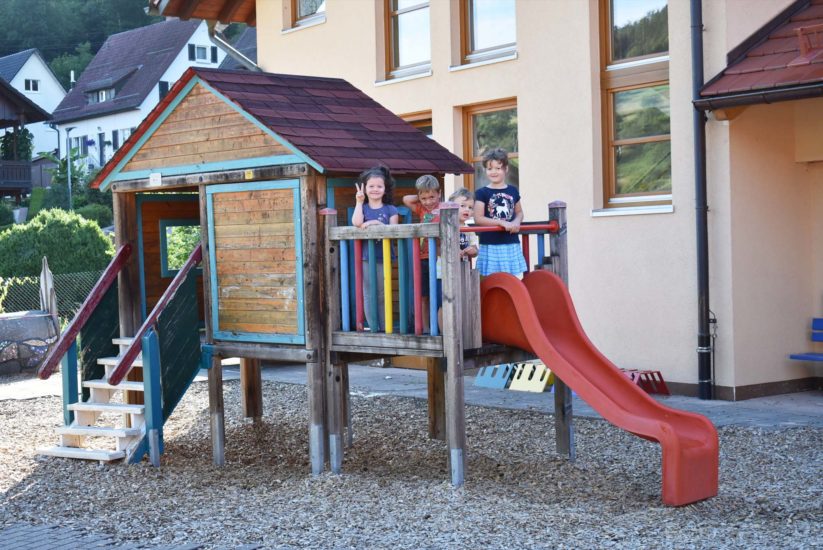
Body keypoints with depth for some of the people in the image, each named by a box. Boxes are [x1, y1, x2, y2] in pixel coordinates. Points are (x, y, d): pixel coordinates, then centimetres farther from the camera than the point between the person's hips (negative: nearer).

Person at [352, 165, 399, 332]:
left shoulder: (390, 210, 6)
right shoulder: (363, 208, 8)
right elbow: (356, 223, -12)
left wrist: (378, 224, -16)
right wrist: (359, 202, -6)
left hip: (384, 257, -1)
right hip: (366, 257, 1)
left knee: (383, 295, 4)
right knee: (368, 295, 2)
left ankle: (384, 329, 11)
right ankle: (373, 329, 8)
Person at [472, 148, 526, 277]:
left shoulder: (513, 191, 11)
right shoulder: (482, 193, -1)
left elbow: (519, 212, 22)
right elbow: (478, 219, -7)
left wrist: (516, 222, -2)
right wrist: (502, 222, -16)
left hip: (512, 244, 4)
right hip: (490, 246, -3)